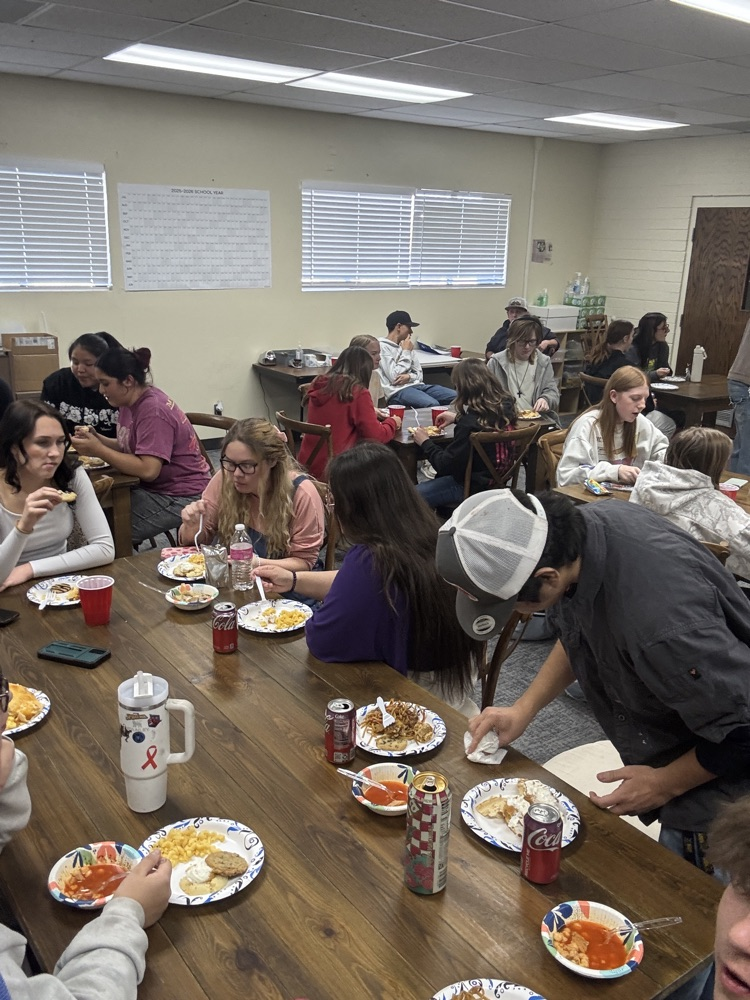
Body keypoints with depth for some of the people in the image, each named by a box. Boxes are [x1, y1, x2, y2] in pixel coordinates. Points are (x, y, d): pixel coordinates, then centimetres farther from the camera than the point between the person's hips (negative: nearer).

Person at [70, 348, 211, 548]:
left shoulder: (153, 410, -21)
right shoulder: (131, 402, 6)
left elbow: (148, 470, -27)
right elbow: (130, 448, 10)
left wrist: (98, 450, -22)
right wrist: (97, 438, -6)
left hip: (182, 496, -9)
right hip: (156, 487, 9)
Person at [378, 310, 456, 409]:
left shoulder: (405, 345, 20)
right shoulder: (382, 346, -4)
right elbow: (394, 377, -11)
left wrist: (409, 377, -6)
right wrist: (406, 352, -2)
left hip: (417, 385, 8)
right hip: (398, 390, -8)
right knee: (432, 405, -35)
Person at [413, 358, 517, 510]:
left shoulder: (469, 424, -29)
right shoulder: (506, 406, -6)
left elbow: (445, 465, -20)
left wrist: (425, 442, -6)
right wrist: (458, 418, 21)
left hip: (473, 485, -9)